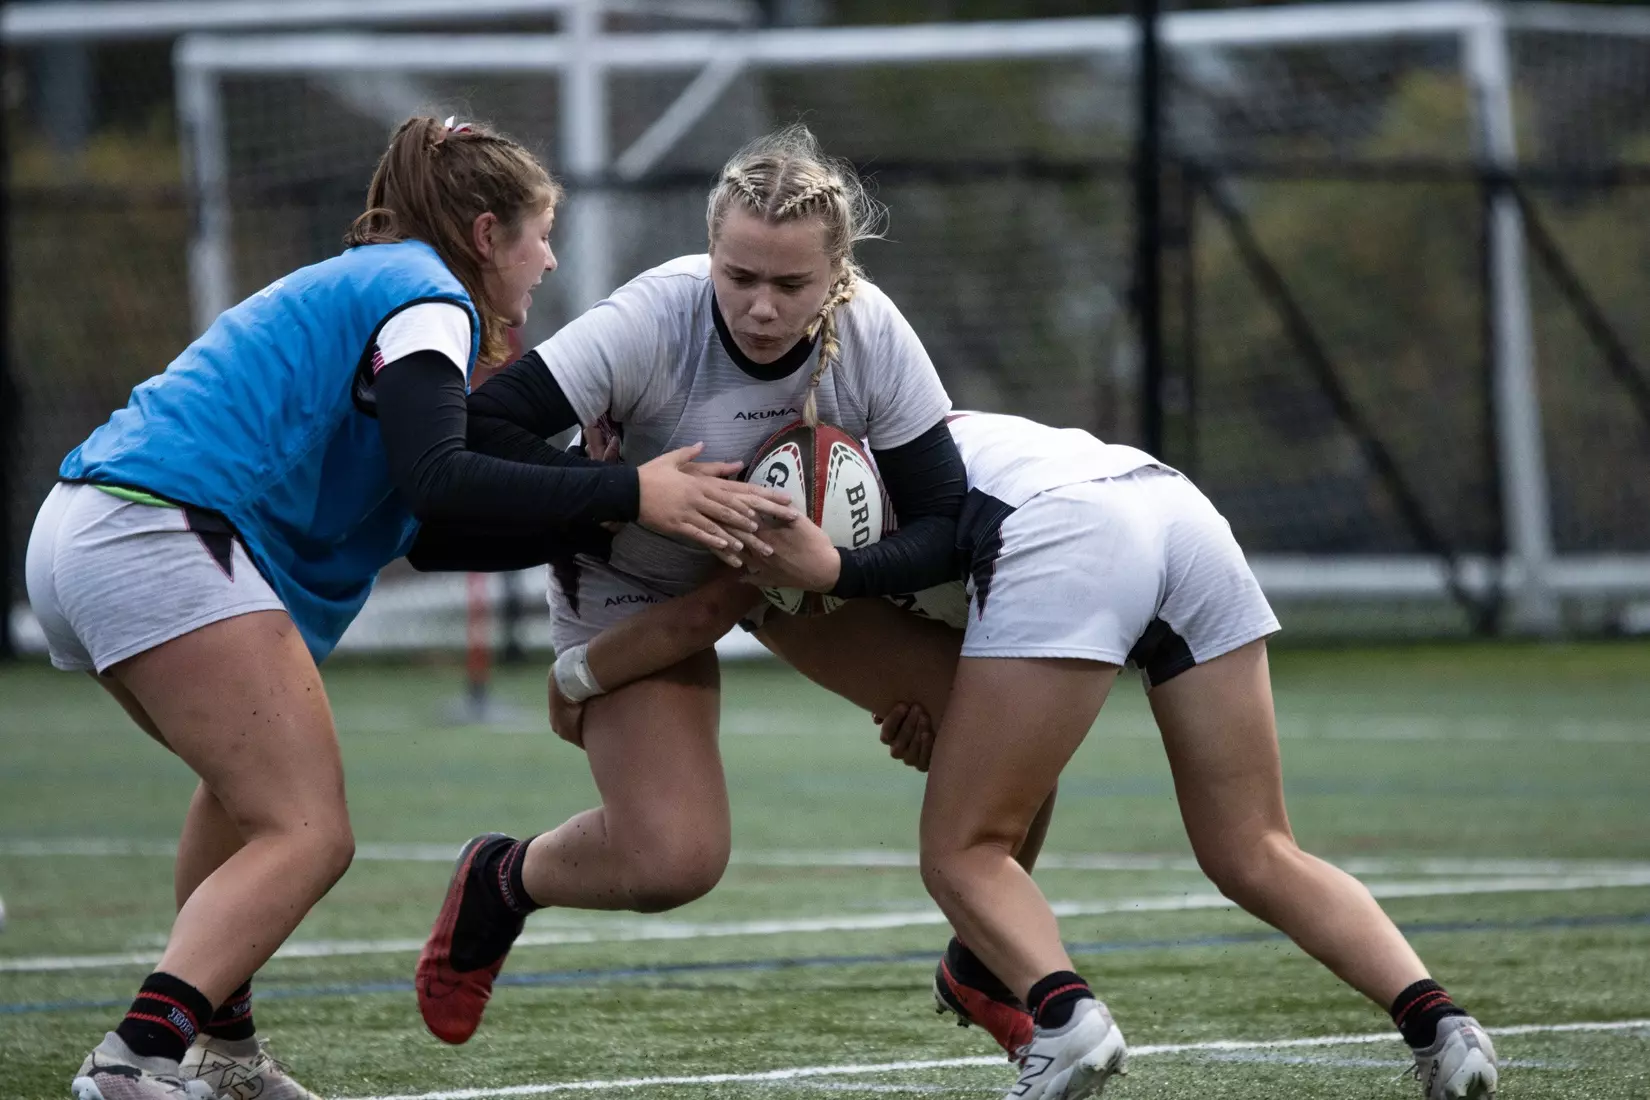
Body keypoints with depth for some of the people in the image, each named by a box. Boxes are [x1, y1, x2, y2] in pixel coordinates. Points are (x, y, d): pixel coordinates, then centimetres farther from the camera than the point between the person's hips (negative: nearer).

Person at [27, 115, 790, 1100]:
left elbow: (429, 535, 25)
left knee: (250, 786, 29)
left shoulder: (359, 285, 28)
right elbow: (438, 484, -19)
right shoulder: (423, 299, -2)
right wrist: (626, 493, -17)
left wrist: (595, 524, 20)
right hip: (157, 536, -10)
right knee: (308, 833, -12)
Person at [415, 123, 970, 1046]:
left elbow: (944, 523, -26)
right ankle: (503, 881, 14)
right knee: (676, 857, -19)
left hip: (820, 556, 4)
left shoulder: (872, 335, -26)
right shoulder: (653, 321, -35)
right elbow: (478, 433, -37)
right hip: (631, 592, -4)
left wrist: (833, 568, -43)